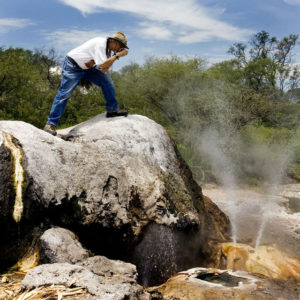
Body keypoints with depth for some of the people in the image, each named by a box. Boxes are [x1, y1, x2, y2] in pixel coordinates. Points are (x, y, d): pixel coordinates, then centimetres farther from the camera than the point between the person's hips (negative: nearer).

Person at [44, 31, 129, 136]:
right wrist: (117, 55, -24)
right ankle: (51, 124, -7)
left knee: (106, 80, -5)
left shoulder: (107, 48, 3)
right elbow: (103, 65, -33)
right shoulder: (100, 43, -23)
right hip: (72, 66, -8)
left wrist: (114, 56, -9)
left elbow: (103, 70, -5)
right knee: (64, 94, -13)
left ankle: (112, 110, 3)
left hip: (87, 68, 8)